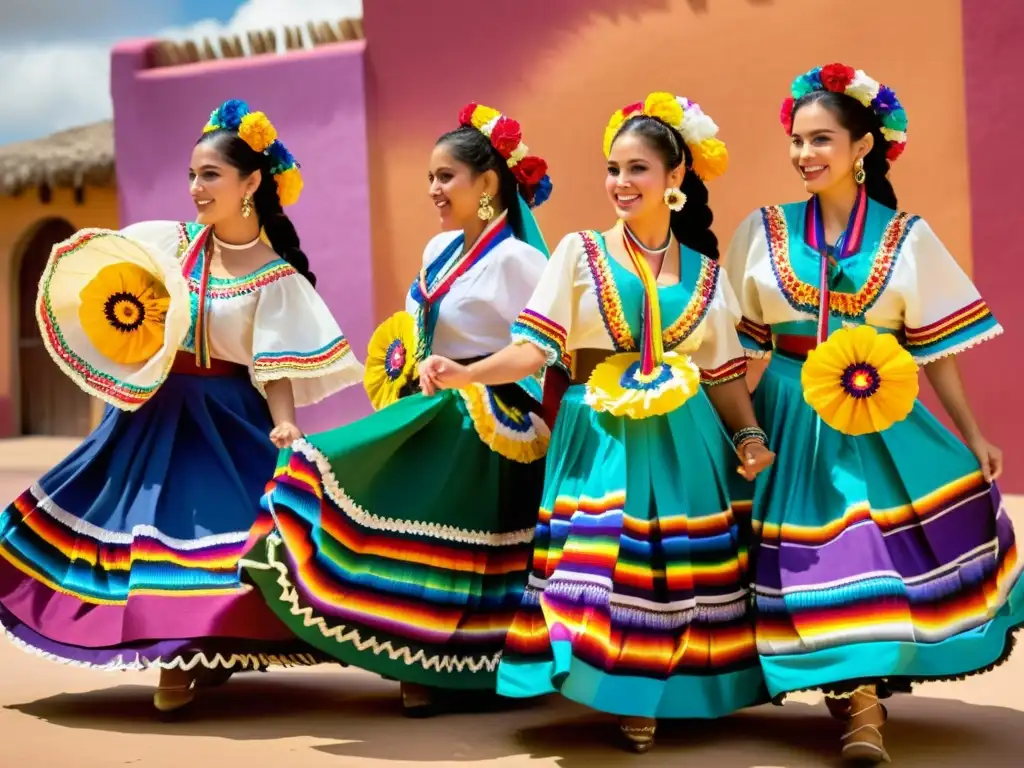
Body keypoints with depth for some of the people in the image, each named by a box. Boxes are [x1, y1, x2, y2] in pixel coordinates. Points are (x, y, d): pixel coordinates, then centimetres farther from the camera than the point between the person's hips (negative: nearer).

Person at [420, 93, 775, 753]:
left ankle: (666, 691, 14)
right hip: (601, 436, -2)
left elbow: (725, 371, 11)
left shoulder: (705, 271, 10)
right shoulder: (579, 253, 3)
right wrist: (466, 373, -20)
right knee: (604, 562, -9)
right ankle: (624, 697, 3)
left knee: (679, 568, -1)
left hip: (682, 443, 2)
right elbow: (533, 349, -5)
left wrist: (749, 436, -3)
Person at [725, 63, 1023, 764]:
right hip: (789, 418, 1)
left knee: (883, 543, -12)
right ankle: (861, 695, 9)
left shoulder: (906, 237, 3)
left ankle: (861, 691, 3)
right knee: (821, 547, -3)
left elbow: (934, 347, 4)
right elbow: (740, 341, 8)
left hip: (879, 417, 0)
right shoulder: (764, 231, 4)